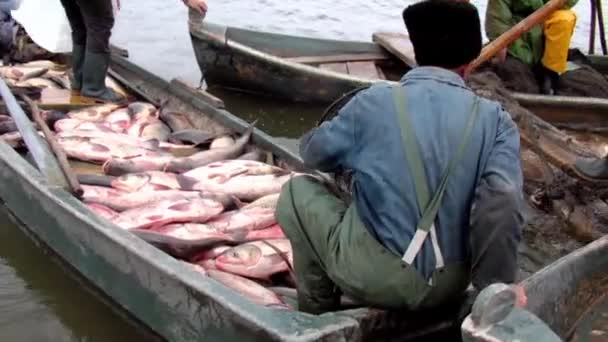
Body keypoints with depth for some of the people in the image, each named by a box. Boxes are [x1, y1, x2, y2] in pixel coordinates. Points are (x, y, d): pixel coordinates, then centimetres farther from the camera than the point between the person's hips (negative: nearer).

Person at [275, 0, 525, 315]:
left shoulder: (374, 102, -8)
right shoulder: (495, 121, -5)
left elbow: (314, 153, 7)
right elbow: (502, 205, -17)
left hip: (377, 281, -3)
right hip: (450, 287, 4)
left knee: (297, 191, 17)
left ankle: (317, 313, 24)